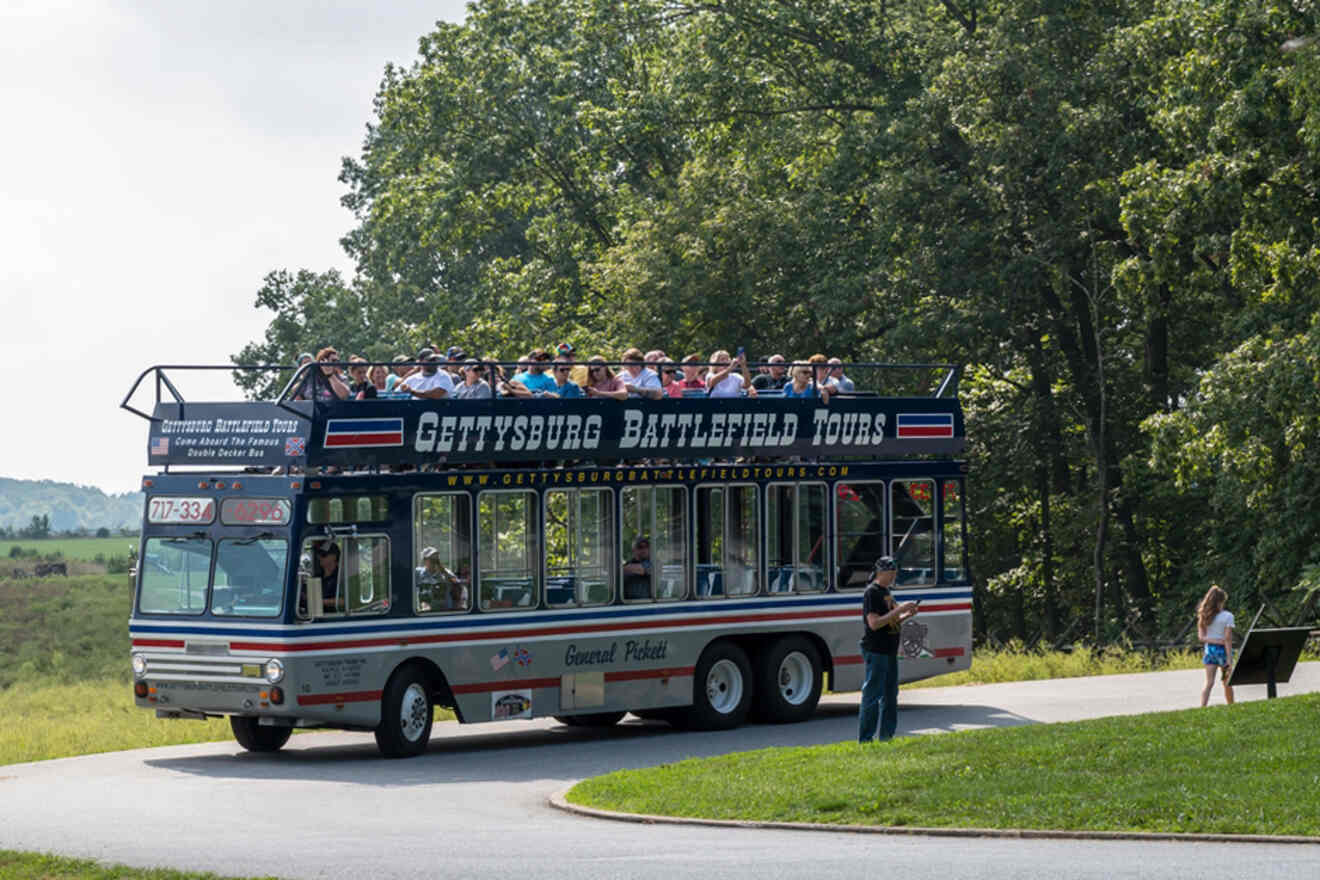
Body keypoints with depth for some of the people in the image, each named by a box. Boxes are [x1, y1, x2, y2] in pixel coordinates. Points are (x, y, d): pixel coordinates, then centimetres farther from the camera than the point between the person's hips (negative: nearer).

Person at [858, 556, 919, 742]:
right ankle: (865, 739, -5)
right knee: (872, 696, -8)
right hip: (875, 652, -10)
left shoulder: (886, 592, 16)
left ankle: (887, 736, 20)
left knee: (890, 696, 13)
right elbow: (874, 623, -21)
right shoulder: (872, 593, -13)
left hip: (889, 652, 10)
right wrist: (898, 610, -20)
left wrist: (906, 615, 6)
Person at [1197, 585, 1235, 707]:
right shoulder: (1227, 616, -11)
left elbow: (1202, 637, -2)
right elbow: (1228, 639, -14)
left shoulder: (1204, 616, 2)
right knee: (1227, 683, 14)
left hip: (1209, 649, 3)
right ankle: (1231, 707, 27)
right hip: (1222, 650, -3)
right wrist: (1229, 659, -13)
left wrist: (1213, 640, -9)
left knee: (1209, 682, -3)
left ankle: (1202, 707, -19)